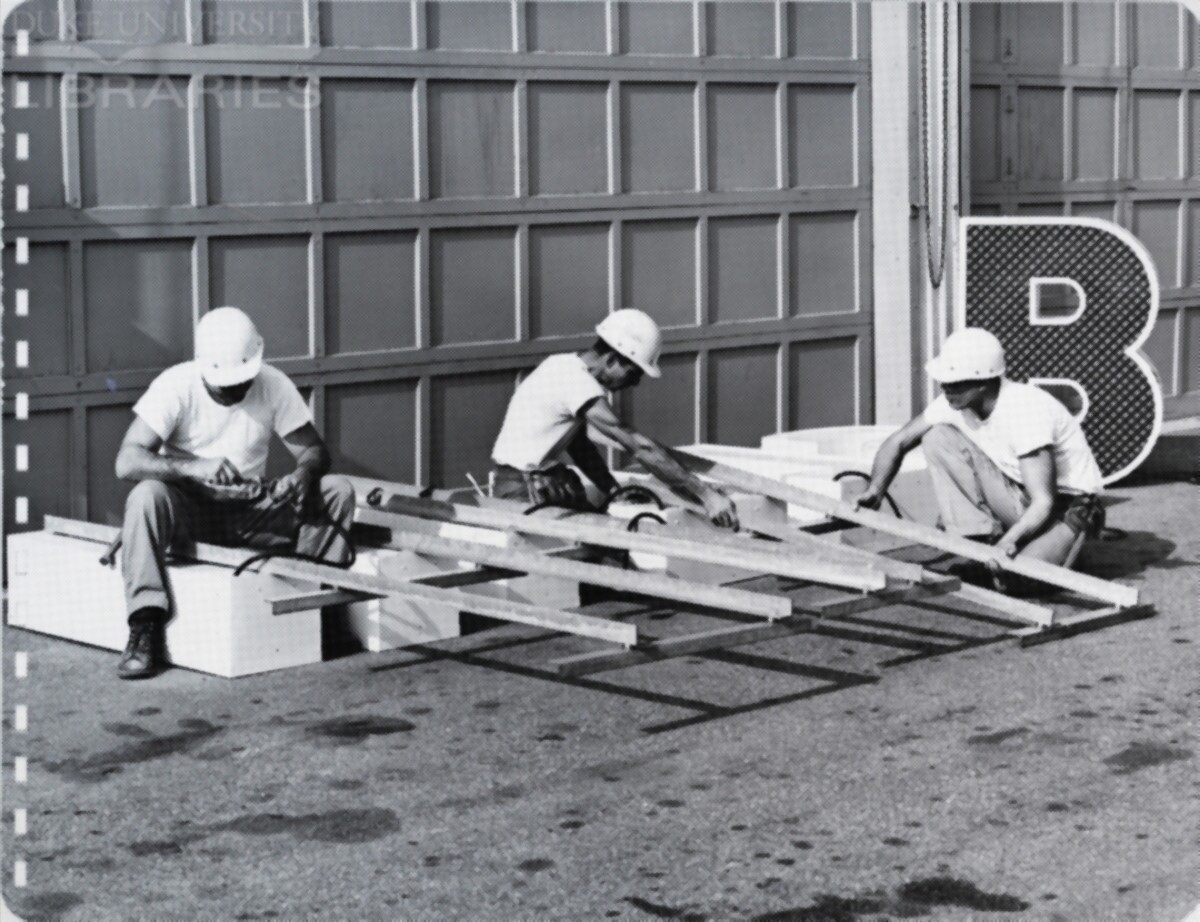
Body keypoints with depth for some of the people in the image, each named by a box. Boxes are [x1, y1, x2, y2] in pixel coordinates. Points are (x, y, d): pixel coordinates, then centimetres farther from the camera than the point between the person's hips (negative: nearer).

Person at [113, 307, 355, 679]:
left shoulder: (274, 385, -8)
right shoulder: (176, 386, -18)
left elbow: (314, 450, -4)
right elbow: (126, 461, -26)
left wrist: (304, 473, -30)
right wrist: (193, 467, -43)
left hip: (252, 509, 3)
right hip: (190, 505, -3)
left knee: (338, 491, -18)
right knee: (146, 496, -36)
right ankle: (145, 631, -35)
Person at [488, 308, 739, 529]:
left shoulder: (566, 365, 6)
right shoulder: (577, 382, -24)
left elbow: (578, 444, 13)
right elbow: (639, 446, -29)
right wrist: (705, 493, -30)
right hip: (524, 493, -9)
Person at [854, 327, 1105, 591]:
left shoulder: (1023, 410, -30)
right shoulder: (955, 403, -9)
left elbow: (1044, 502, -31)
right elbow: (898, 442, 3)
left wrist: (1010, 540, -47)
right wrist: (874, 490, -14)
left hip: (1065, 504, -6)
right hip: (1019, 496, 7)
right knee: (936, 438, -11)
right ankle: (982, 539, -7)